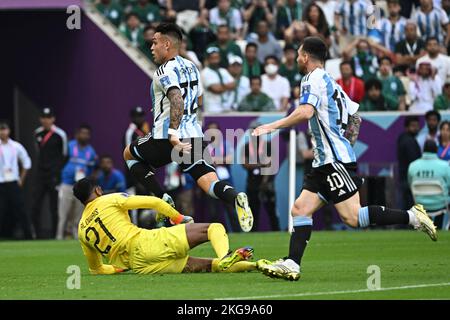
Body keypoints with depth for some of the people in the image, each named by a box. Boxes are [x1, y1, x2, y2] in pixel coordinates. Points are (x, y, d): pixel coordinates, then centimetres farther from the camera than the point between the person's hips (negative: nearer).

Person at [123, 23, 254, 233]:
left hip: (168, 139, -7)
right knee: (209, 182, -2)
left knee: (129, 154, 19)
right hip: (194, 135, 7)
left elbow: (177, 100, -26)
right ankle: (236, 199, -35)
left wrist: (172, 133, -31)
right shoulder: (191, 67, 17)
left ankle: (164, 200, 3)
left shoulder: (165, 71, -10)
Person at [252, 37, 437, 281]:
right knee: (300, 210, 3)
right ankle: (292, 264, -4)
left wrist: (272, 126, -19)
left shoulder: (313, 79, -8)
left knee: (352, 217, -14)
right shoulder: (331, 83, 20)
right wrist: (347, 142, 34)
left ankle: (411, 217, -11)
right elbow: (355, 116, 25)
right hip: (325, 162, 10)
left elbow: (306, 112, -25)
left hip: (335, 160, -10)